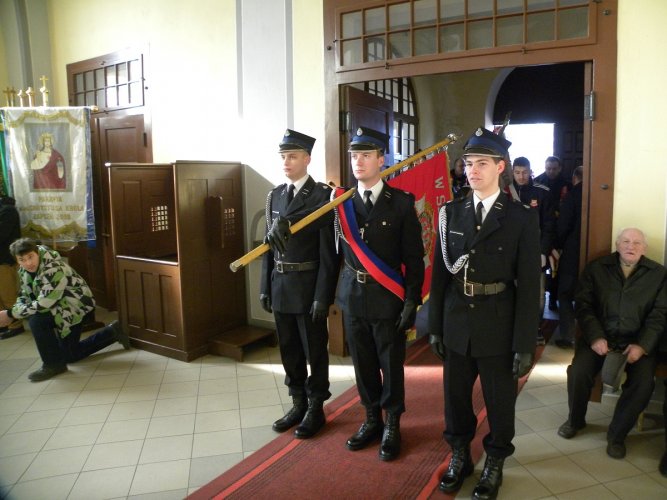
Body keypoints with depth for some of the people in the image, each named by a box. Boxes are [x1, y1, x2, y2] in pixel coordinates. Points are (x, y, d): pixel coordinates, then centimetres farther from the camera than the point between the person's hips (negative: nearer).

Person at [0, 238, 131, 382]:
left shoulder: (55, 269, -33)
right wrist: (13, 312, -18)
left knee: (36, 319, -31)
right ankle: (112, 332, 29)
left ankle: (54, 364, -12)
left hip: (75, 305, -9)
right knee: (71, 355, 15)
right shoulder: (24, 269, -7)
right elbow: (24, 295, 1)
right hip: (59, 306, 9)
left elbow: (43, 304, -35)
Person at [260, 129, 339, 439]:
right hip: (280, 286, 6)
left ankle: (315, 408, 26)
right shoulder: (274, 196, 9)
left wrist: (323, 296, -16)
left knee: (314, 350, 9)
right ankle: (298, 404, 33)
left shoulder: (322, 195, -10)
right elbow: (269, 245, 11)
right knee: (289, 349, 16)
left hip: (309, 288, -6)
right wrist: (265, 287, 8)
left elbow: (329, 251, -13)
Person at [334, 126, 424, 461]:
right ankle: (372, 420, 33)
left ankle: (392, 425, 28)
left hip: (387, 298, -3)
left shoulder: (401, 202, -6)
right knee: (363, 363, 14)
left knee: (391, 364, 10)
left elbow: (414, 257, -5)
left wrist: (412, 301, -9)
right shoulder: (340, 201, 3)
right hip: (352, 296, 3)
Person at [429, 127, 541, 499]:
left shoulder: (523, 218, -8)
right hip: (456, 324, 3)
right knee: (455, 396, 16)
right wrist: (435, 326, 4)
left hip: (499, 327, -3)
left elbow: (529, 285, -8)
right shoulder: (451, 212, 2)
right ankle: (460, 457, 39)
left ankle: (495, 464, 37)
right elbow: (440, 274, 4)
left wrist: (525, 344, -9)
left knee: (500, 401, 14)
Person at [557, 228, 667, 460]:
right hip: (599, 336, 0)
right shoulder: (596, 269, 5)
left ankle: (617, 434, 2)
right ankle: (575, 420, 8)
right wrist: (595, 337, -13)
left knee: (643, 382, -24)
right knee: (578, 372, -23)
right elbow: (583, 306, 0)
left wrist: (642, 345, -13)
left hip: (638, 341, 1)